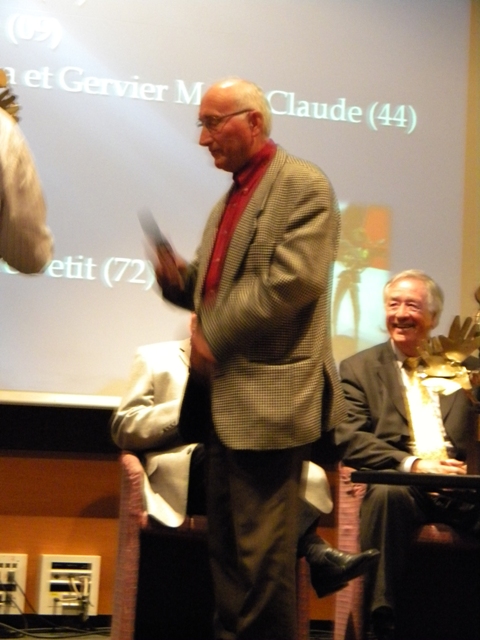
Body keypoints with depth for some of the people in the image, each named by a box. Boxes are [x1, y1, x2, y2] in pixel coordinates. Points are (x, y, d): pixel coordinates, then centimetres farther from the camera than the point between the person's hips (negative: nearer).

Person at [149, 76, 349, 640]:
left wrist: (213, 336, -13)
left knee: (261, 557, -5)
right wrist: (179, 277, 2)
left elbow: (291, 280, -19)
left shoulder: (304, 186, -7)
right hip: (224, 397, 9)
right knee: (225, 546, 12)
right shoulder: (231, 198, 20)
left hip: (267, 398, -9)